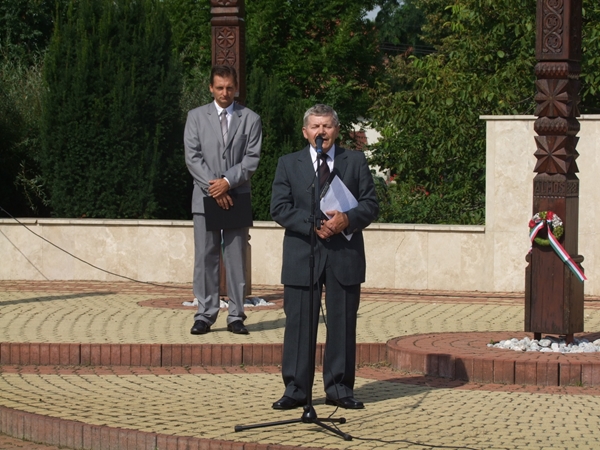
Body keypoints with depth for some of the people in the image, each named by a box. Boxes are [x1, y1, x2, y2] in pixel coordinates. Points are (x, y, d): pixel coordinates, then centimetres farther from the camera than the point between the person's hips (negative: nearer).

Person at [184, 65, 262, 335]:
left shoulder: (250, 119, 7)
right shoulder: (196, 117, 8)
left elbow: (252, 159, 0)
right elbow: (192, 157, 0)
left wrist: (228, 182, -13)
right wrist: (213, 187, -10)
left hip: (237, 197, 0)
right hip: (205, 198, 0)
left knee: (236, 259, 1)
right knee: (205, 258, -1)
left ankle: (236, 316, 5)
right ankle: (205, 315, 3)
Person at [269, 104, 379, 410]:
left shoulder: (356, 162, 10)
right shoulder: (288, 164, 8)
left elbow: (371, 205, 4)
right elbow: (279, 209, -1)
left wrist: (347, 219, -16)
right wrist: (313, 225, -15)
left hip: (345, 257, 1)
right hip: (302, 256, -1)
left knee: (343, 324, 4)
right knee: (299, 324, -1)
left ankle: (339, 389, 12)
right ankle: (295, 389, 4)